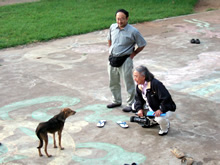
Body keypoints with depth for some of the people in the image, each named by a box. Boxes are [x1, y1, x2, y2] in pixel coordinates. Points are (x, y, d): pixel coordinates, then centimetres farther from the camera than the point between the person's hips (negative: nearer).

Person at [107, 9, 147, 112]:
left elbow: (142, 44, -5)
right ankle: (117, 101, 37)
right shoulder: (112, 27, 1)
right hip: (112, 59, 6)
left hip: (125, 60, -6)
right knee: (113, 82, 18)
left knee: (128, 83, 4)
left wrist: (133, 54, -4)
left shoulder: (133, 31, -15)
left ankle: (130, 104, 19)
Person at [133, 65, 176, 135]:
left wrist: (161, 110, -38)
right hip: (150, 107, 8)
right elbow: (138, 98, 2)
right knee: (134, 106, 1)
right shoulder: (139, 86, -7)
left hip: (165, 107, -8)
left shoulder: (156, 84, -33)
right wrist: (139, 108, -15)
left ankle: (165, 127, 4)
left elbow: (166, 98, -33)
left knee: (160, 119, -38)